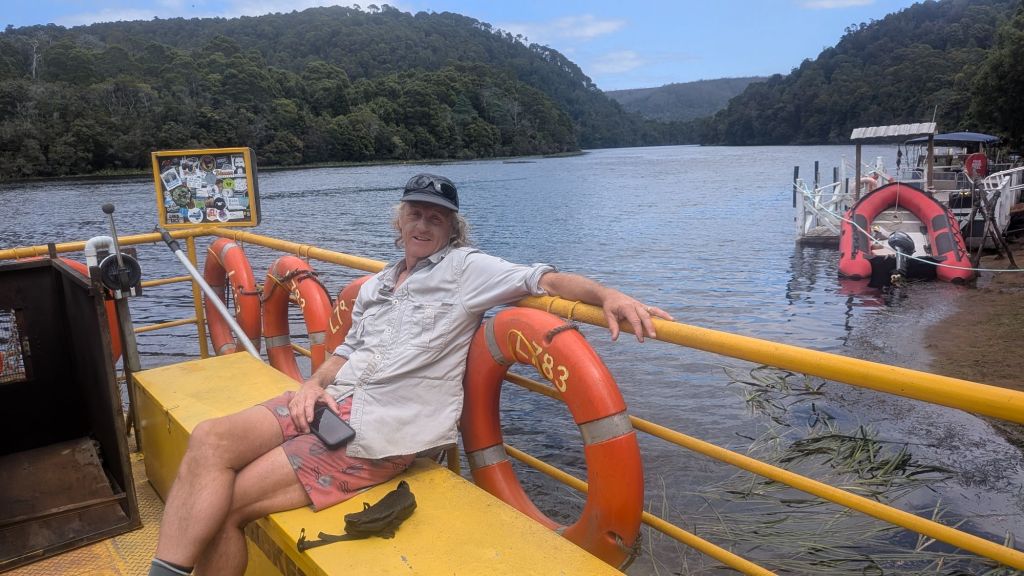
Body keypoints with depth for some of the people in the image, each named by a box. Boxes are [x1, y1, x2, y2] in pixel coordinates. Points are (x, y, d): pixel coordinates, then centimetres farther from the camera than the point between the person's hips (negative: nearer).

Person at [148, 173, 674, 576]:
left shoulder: (465, 267, 0)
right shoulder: (378, 284, 22)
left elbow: (545, 280, -11)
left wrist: (609, 295, -28)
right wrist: (313, 383, 2)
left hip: (384, 430, -7)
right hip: (335, 401, 8)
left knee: (228, 503, -13)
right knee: (210, 440, -12)